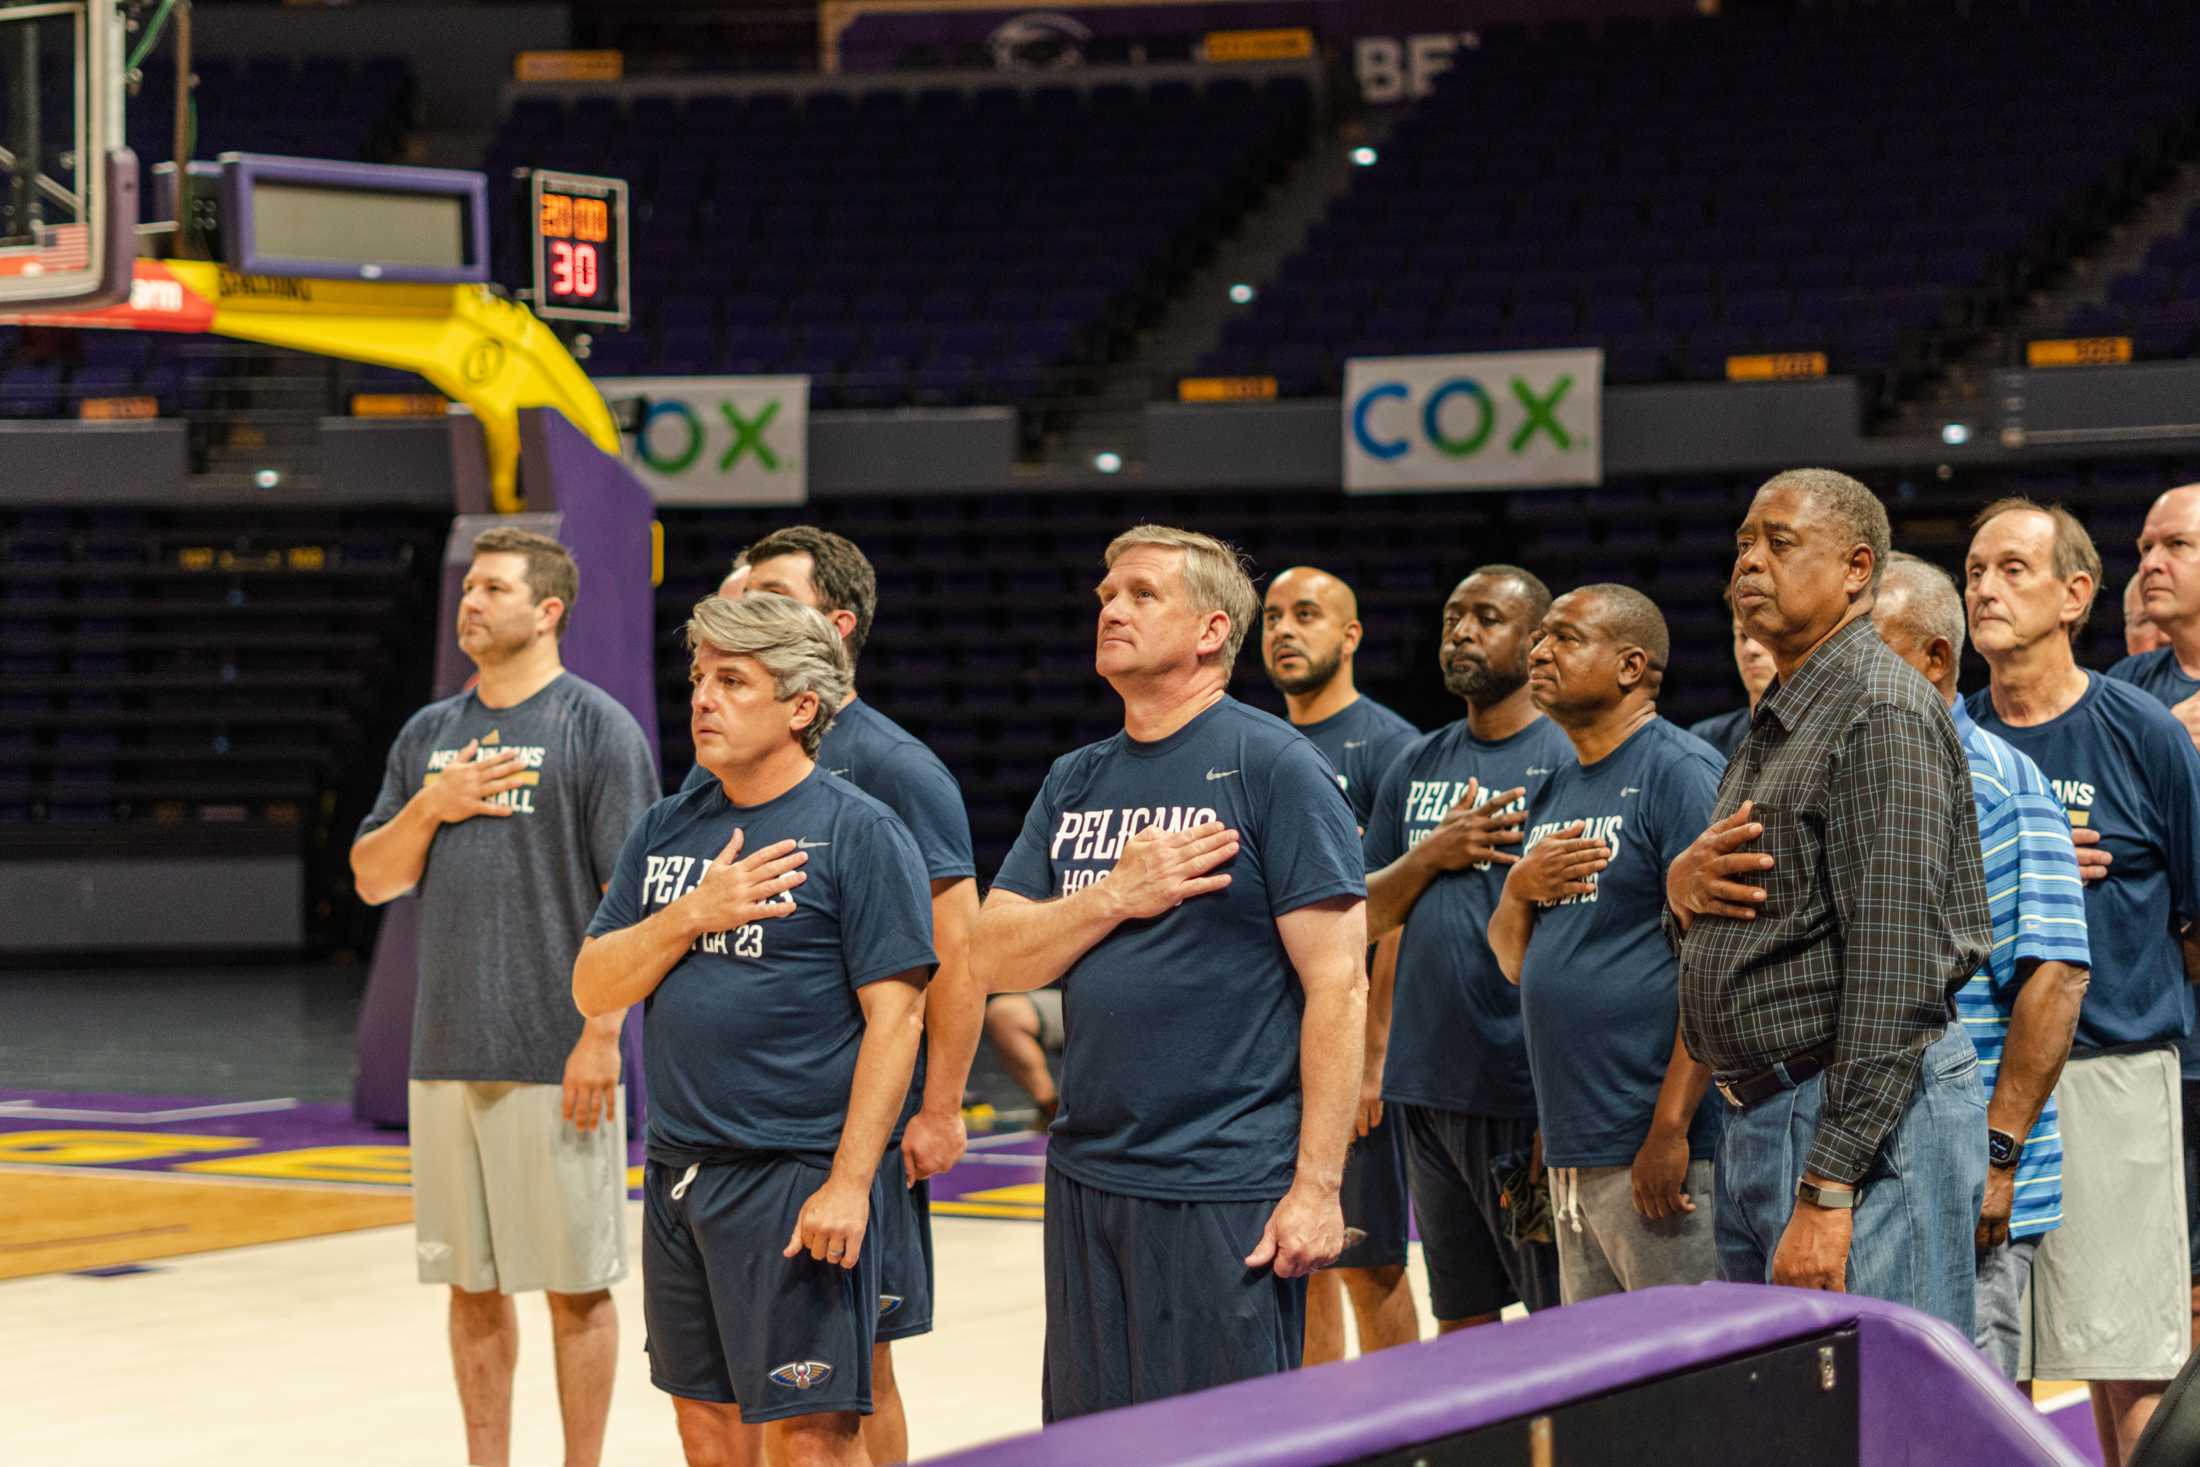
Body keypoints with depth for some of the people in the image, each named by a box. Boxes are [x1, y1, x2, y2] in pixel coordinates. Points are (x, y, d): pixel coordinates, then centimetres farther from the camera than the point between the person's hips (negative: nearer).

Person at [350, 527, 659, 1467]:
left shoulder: (598, 728, -5)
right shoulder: (428, 734, 14)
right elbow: (373, 881, 14)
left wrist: (602, 1035, -17)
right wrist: (429, 807, -5)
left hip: (555, 1062, -6)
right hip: (447, 1058, 6)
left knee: (574, 1283, 0)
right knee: (471, 1281, 11)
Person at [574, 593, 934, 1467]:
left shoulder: (859, 833, -7)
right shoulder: (667, 830, 12)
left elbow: (894, 1016, -12)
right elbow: (593, 991, 8)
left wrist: (849, 1182, -18)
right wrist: (692, 914, -10)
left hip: (798, 1177, -7)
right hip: (678, 1168, 7)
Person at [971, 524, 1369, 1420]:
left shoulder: (1274, 767, -7)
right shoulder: (1075, 783, 14)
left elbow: (1338, 984, -12)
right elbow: (991, 961, 8)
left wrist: (1318, 1185, -17)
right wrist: (1118, 894, -10)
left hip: (1226, 1191, -7)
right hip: (1085, 1178, 7)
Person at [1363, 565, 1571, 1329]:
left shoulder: (1567, 759, -7)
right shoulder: (1417, 766, 14)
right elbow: (1364, 916, 14)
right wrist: (1430, 854, -7)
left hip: (1528, 1093, -7)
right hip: (1429, 1086, 7)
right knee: (1462, 1320, 14)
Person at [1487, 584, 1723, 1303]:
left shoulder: (1679, 771, -8)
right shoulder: (1558, 789, 19)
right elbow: (1515, 962, 23)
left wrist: (1670, 1127, -22)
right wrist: (1518, 890, 0)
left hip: (1655, 1151, -9)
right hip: (1573, 1149, 9)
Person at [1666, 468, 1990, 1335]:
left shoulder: (1882, 715, -13)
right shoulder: (1776, 724, 19)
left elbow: (1893, 973, -20)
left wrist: (1829, 1188, -24)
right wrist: (1683, 882, -1)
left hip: (1863, 1116, -10)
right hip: (1755, 1120, 10)